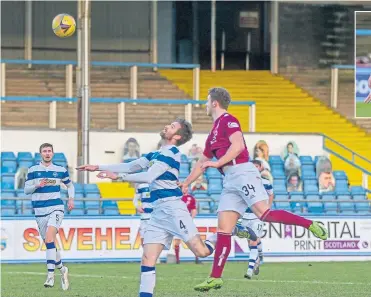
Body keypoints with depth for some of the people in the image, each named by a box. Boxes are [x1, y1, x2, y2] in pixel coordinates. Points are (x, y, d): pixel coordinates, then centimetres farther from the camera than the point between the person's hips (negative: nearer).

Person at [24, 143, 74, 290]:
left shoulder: (60, 170, 6)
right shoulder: (33, 170, 4)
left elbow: (70, 185, 21)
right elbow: (26, 190, 4)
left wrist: (71, 199, 4)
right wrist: (37, 185, -16)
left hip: (56, 209, -3)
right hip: (40, 211, 3)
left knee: (49, 236, -25)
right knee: (49, 243, 7)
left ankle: (50, 275, -30)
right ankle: (62, 269, 31)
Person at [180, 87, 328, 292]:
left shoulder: (228, 120, -3)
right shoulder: (214, 132, 25)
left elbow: (238, 145, -20)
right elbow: (202, 163, 34)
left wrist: (218, 163, -19)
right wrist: (185, 184, 36)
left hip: (242, 173, -9)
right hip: (230, 181, 9)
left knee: (264, 214, -22)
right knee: (223, 229, 2)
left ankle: (310, 225, -11)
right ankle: (215, 278, -1)